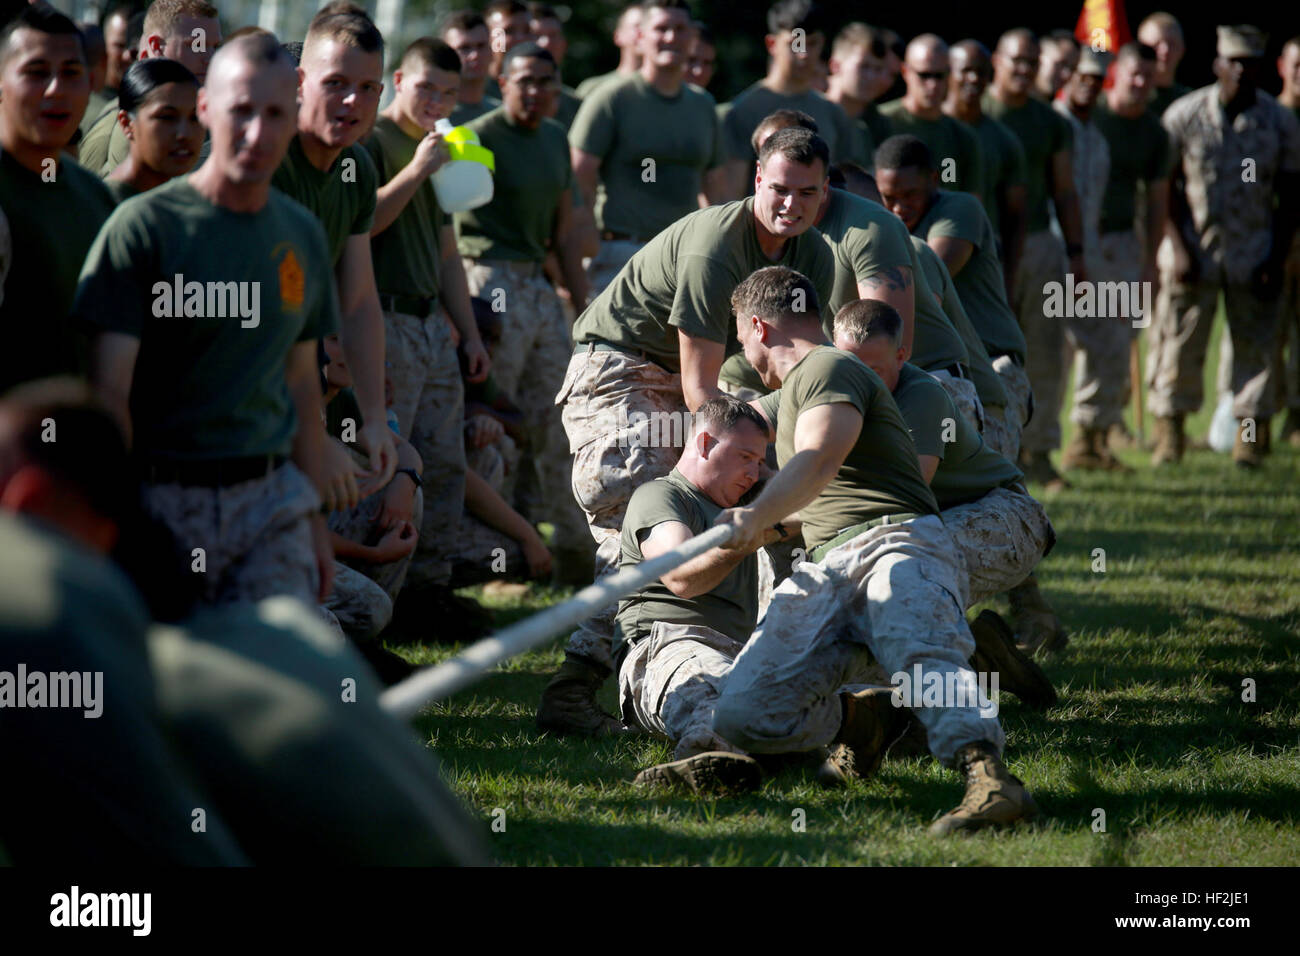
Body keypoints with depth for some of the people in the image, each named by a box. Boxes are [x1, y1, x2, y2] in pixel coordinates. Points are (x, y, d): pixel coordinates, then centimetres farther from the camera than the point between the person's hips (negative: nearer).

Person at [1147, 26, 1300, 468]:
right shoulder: (1184, 115, -2)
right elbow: (1166, 187, 2)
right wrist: (1178, 248, -6)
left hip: (1253, 252, 1)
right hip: (1194, 246, -1)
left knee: (1255, 345, -1)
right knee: (1178, 344, 0)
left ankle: (1250, 432, 6)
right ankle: (1169, 431, 11)